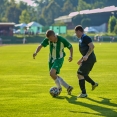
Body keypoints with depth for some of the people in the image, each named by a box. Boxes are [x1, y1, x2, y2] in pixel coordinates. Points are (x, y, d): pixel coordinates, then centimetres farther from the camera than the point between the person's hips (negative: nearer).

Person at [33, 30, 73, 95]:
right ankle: (68, 87, 24)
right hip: (52, 59, 6)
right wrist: (36, 52, -27)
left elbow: (70, 47, -8)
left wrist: (71, 56, -20)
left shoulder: (62, 40, -21)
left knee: (52, 73, -25)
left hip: (59, 59, -6)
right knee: (54, 76, 11)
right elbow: (41, 46, -8)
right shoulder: (48, 40, -12)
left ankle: (59, 88, -2)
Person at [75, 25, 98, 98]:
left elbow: (92, 46, -23)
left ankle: (84, 93, -7)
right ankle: (94, 84, 34)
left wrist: (86, 56, -30)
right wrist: (81, 59, 31)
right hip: (87, 59, 10)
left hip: (89, 59, -10)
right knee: (82, 74, 20)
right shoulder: (81, 39, 19)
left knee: (80, 74, -10)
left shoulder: (85, 37, -12)